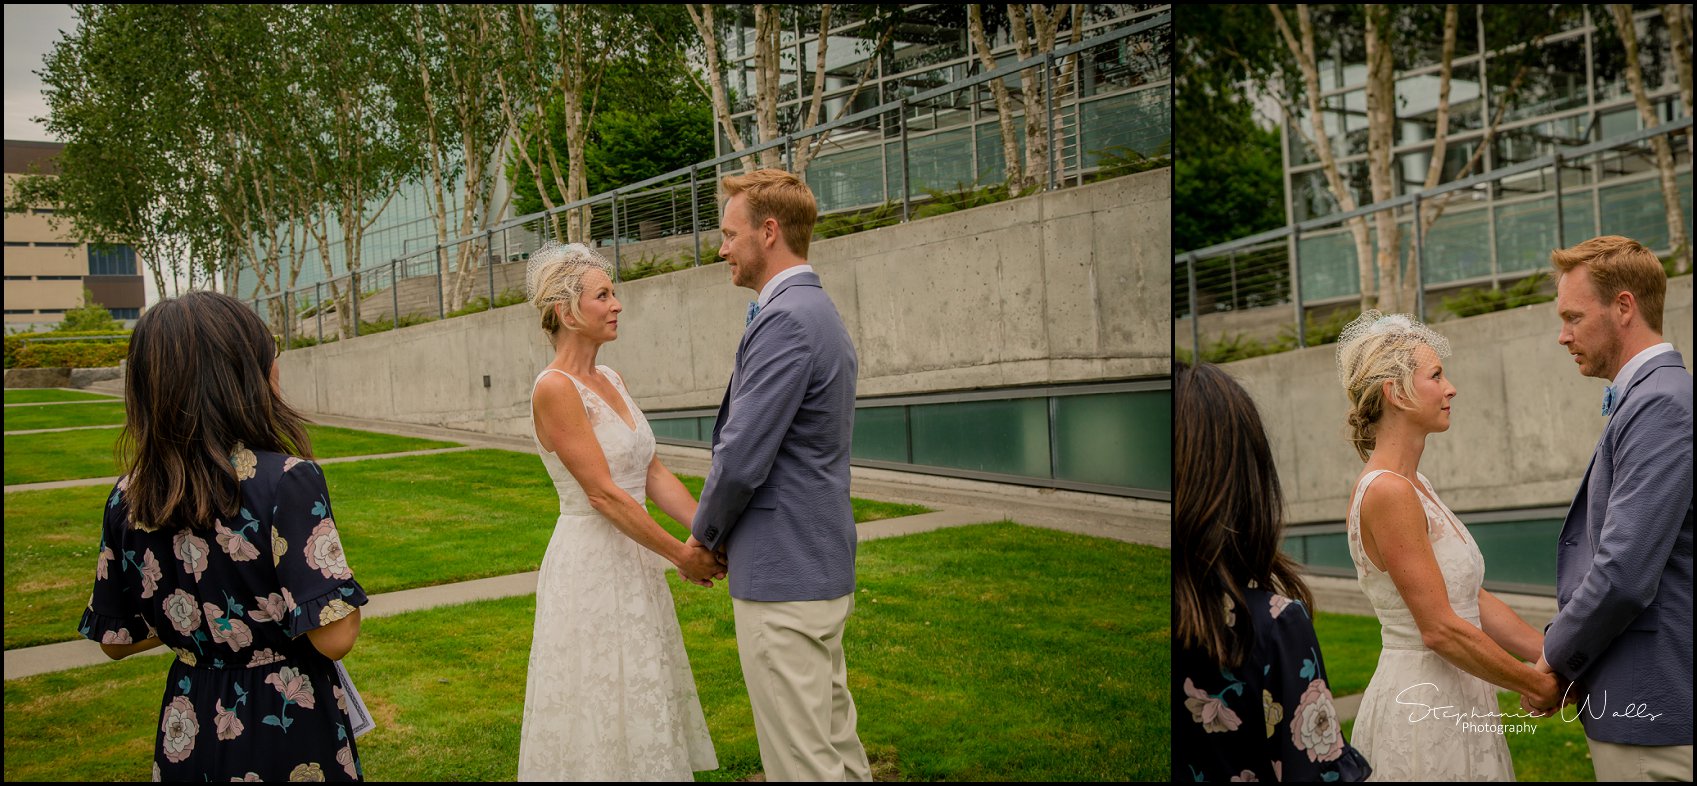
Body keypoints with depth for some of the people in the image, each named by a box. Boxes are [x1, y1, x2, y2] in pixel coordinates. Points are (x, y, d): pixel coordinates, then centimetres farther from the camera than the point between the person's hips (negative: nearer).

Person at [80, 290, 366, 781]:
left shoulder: (129, 499, -4)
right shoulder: (288, 481, -22)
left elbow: (115, 640, 6)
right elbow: (334, 636, -24)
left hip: (187, 737, 5)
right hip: (290, 735, -5)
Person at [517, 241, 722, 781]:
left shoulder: (610, 381, 9)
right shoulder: (555, 389, -17)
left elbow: (653, 476, 7)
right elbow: (603, 493, -20)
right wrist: (681, 556, -16)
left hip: (634, 563, 8)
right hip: (591, 563, -8)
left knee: (639, 704, 17)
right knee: (599, 705, 4)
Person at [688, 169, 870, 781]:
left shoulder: (784, 322, -18)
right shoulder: (820, 313, 15)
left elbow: (742, 460, -21)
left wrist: (703, 535, -3)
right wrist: (723, 533, 13)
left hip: (782, 576, -10)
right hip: (822, 566, 10)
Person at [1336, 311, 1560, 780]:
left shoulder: (1414, 485, 10)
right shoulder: (1385, 492, -19)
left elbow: (1476, 601, 11)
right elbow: (1439, 628, -20)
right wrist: (1542, 687, -11)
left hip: (1456, 703, 9)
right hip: (1421, 708, -9)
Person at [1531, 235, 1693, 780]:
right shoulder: (1646, 400, 14)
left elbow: (1624, 576, -24)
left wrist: (1553, 661, -10)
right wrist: (1557, 649, 7)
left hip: (1651, 711, -9)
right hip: (1627, 700, 9)